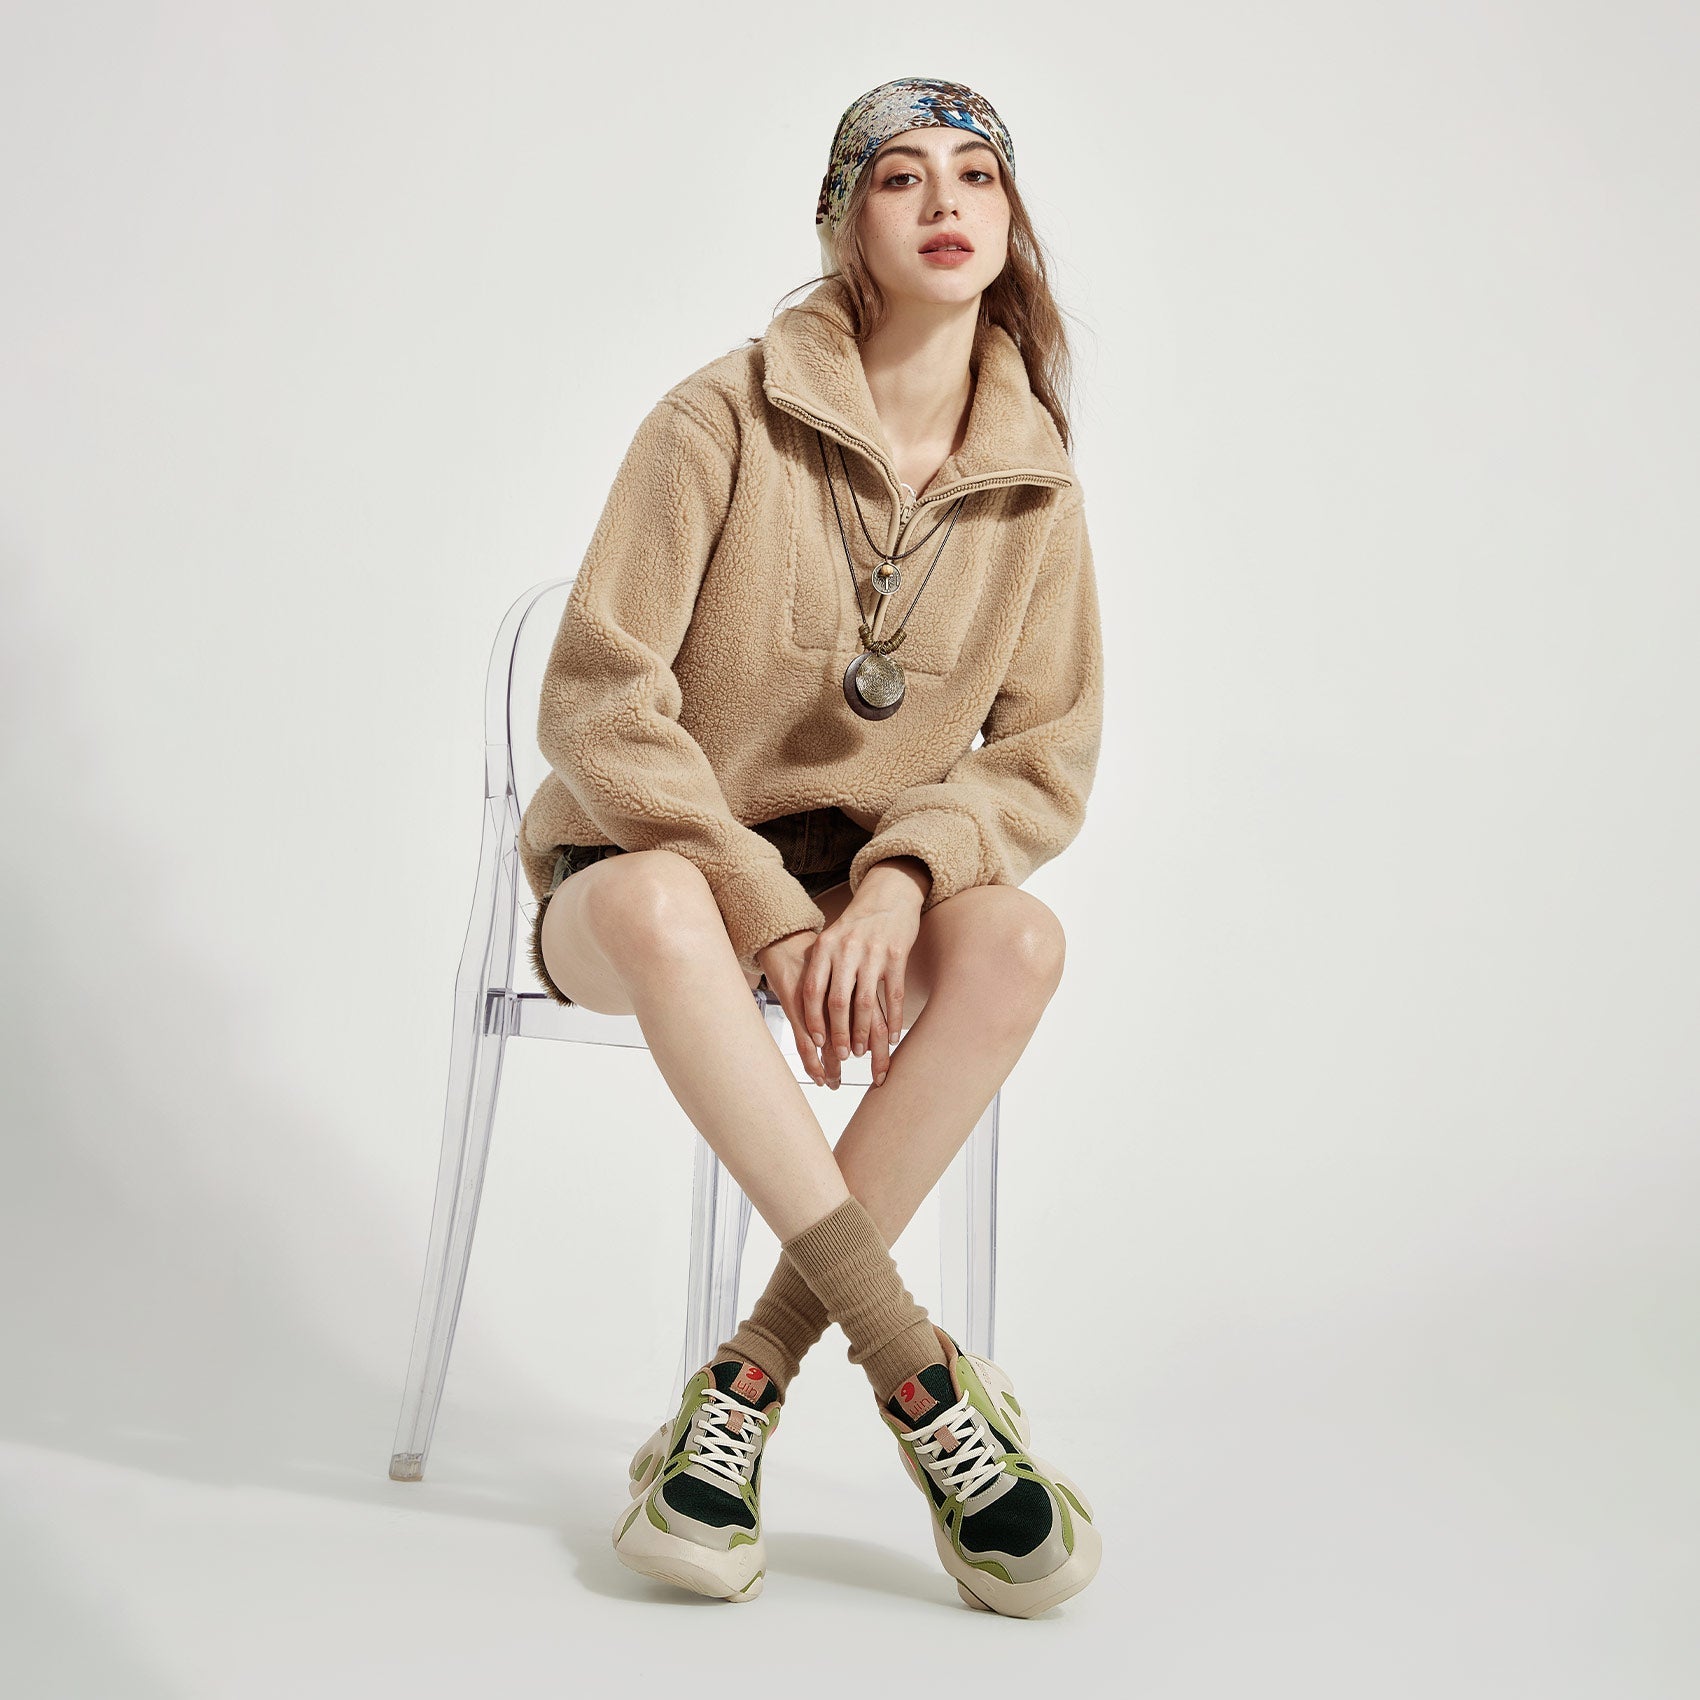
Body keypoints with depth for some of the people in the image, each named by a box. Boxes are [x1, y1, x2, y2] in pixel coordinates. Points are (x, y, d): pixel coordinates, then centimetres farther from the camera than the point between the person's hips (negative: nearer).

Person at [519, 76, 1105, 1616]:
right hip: (660, 861, -3)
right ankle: (922, 1374, -33)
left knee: (1020, 937, -30)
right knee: (656, 909, -39)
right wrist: (770, 908, -22)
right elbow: (598, 705, -14)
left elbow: (1050, 757, 1)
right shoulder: (724, 420, -10)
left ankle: (745, 1386, -26)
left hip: (870, 889, 3)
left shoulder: (1037, 486, 1)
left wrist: (902, 876, -19)